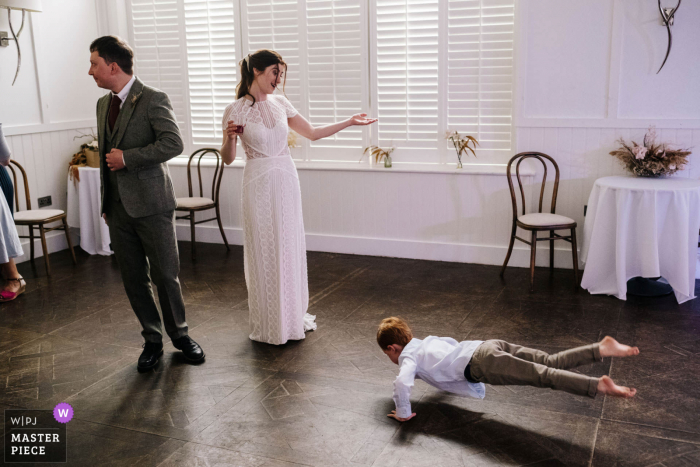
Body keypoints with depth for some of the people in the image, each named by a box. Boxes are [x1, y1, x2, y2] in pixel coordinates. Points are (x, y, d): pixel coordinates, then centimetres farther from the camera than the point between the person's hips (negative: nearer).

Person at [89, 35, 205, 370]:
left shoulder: (153, 100, -9)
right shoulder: (103, 104, 14)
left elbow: (173, 144, -21)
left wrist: (127, 158, -19)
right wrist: (105, 204, 19)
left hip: (151, 205, -6)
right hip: (117, 207, 6)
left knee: (165, 275, 2)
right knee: (133, 279, 10)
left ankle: (179, 334, 22)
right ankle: (152, 340, 24)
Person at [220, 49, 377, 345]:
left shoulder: (280, 104, 7)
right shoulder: (236, 110, -6)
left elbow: (313, 133, 14)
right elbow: (227, 158, -4)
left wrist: (349, 122, 11)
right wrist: (230, 138, -24)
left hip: (287, 181, 5)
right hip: (259, 184, -4)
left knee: (291, 249, 10)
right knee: (264, 252, 3)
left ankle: (293, 316, 28)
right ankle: (269, 326, 19)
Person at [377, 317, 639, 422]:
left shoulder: (408, 358, 7)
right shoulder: (427, 340, 31)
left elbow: (402, 382, -14)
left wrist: (403, 412, 0)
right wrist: (448, 376, 54)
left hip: (482, 362, -8)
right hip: (490, 345, 8)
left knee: (543, 376, -19)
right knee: (552, 363, 1)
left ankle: (600, 386, -31)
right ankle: (602, 349, -9)